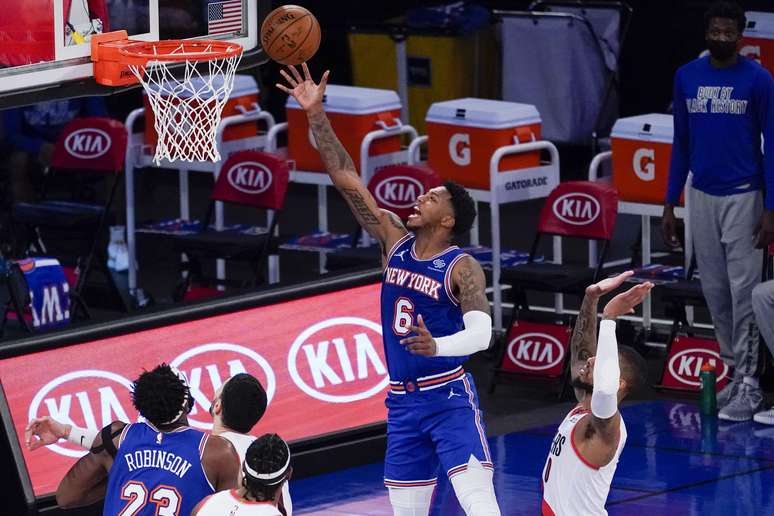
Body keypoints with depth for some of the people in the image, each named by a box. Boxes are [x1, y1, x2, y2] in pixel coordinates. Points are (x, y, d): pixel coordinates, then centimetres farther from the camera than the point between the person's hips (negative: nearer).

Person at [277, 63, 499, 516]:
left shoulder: (462, 268, -11)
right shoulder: (395, 241, 7)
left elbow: (481, 332, -24)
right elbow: (347, 179, 5)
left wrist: (438, 346, -44)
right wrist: (316, 115, -1)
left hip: (449, 397, -7)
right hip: (403, 400, 7)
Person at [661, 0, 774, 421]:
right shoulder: (686, 78, 4)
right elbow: (681, 144, 10)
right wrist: (670, 205, 8)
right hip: (701, 196, 4)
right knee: (715, 290, 8)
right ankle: (735, 372, 19)